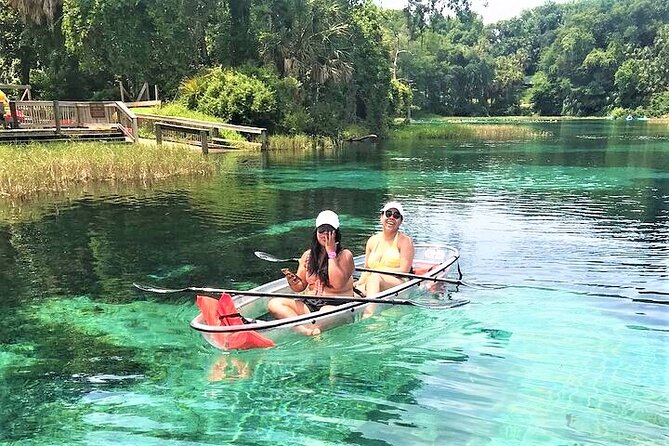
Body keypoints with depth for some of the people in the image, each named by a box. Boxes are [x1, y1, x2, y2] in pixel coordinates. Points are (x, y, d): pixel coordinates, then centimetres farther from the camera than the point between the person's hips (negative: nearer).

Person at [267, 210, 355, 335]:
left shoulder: (345, 255, 0)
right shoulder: (308, 255, 13)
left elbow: (337, 284, -16)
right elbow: (300, 288, 14)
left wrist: (331, 253, -11)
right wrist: (293, 282, -10)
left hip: (336, 305, -5)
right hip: (309, 304, 6)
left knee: (326, 312, -41)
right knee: (274, 304, -18)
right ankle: (306, 331, -38)